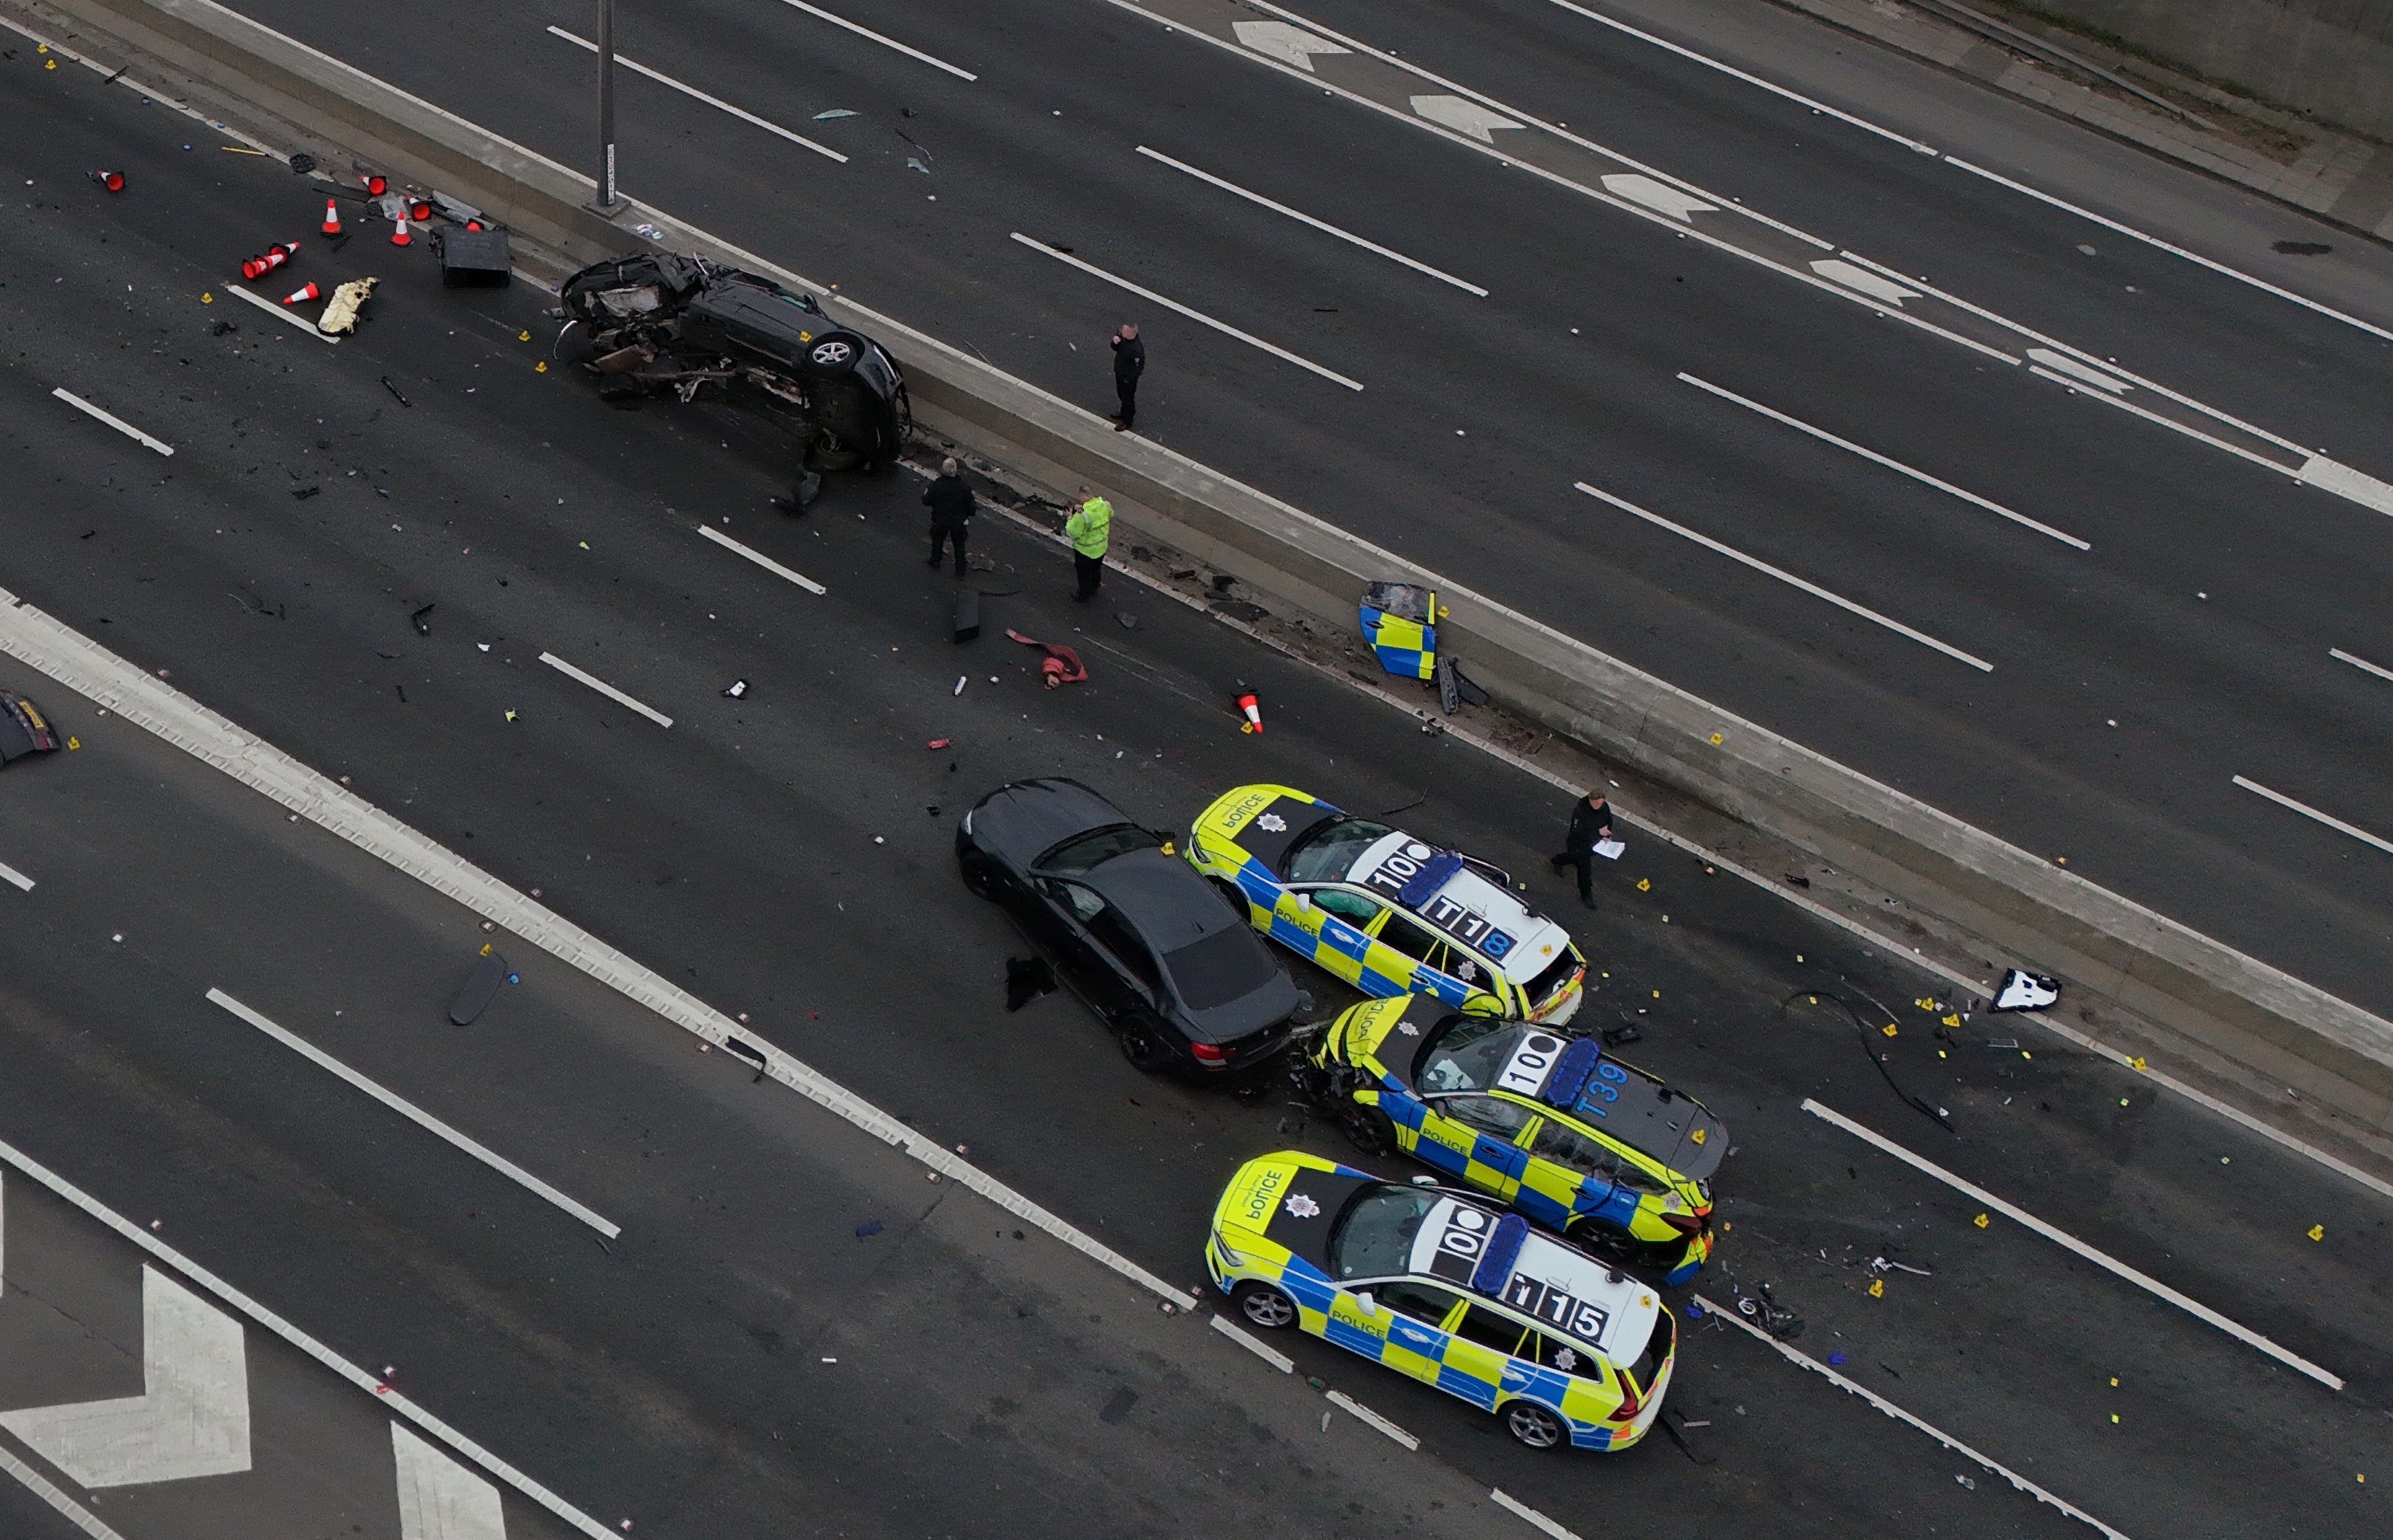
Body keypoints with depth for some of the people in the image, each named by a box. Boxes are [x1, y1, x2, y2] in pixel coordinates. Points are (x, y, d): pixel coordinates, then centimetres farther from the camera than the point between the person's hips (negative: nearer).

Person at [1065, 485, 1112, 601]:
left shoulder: (1082, 515, -37)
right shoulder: (1105, 505, -18)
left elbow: (1072, 533, -28)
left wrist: (1071, 517, -12)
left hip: (1085, 550, -6)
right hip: (1101, 547, 6)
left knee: (1084, 574, 20)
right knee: (1096, 569, 31)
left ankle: (1084, 597, 40)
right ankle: (1095, 590, 53)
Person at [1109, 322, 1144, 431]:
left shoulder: (1137, 349, -38)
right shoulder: (1122, 337, -16)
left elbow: (1138, 368, -27)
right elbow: (1115, 348, 1)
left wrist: (1128, 380, -20)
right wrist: (1115, 342, -22)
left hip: (1128, 378, -8)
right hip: (1119, 373, 8)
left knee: (1127, 398, 14)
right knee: (1121, 393, 30)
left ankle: (1127, 422, 36)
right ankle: (1125, 412, 56)